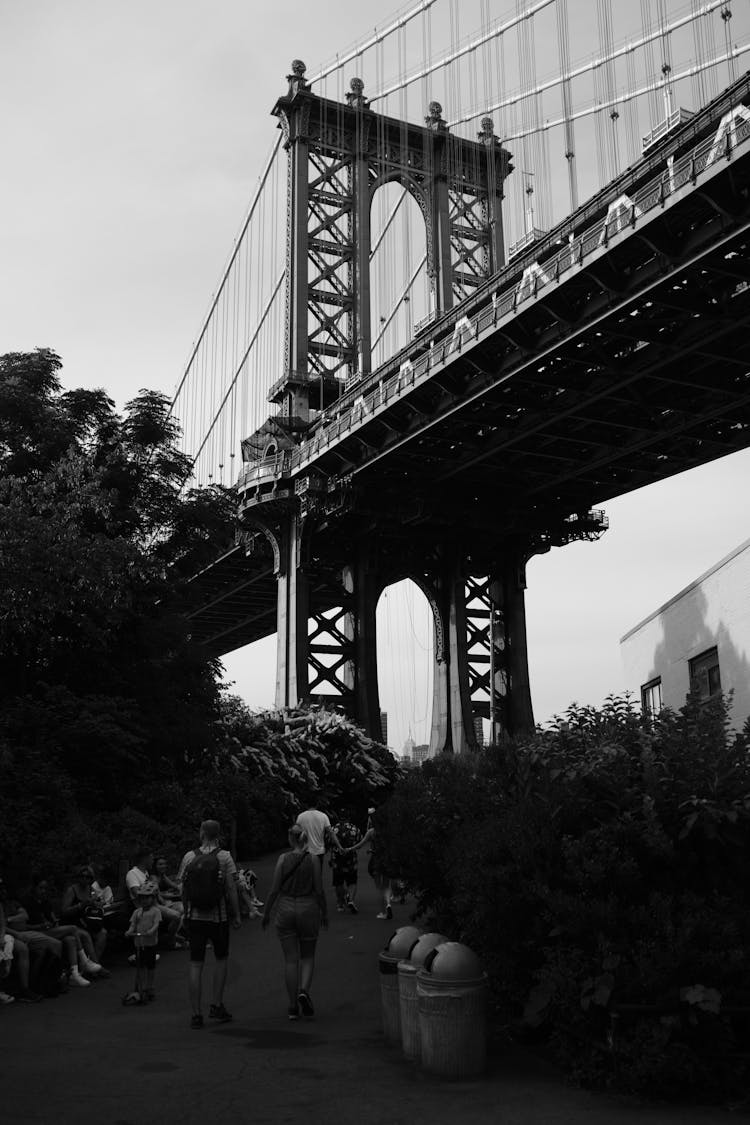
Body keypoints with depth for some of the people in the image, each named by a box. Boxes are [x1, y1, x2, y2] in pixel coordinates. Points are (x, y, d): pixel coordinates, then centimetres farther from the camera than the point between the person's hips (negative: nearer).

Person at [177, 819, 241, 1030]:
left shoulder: (189, 857, 0)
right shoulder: (224, 857, -6)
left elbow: (183, 889, 3)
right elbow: (231, 889, -8)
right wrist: (237, 915, -1)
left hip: (194, 917, 1)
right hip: (218, 916, -1)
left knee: (196, 964, 6)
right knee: (221, 958, 18)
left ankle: (196, 1014, 6)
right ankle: (217, 1005, 15)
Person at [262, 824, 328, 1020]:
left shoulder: (283, 859, -5)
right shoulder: (313, 860, -6)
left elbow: (274, 890, -5)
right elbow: (319, 890, -5)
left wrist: (266, 913, 6)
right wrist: (324, 913, 8)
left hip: (286, 909, 0)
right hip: (308, 908, 0)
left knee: (290, 959, 8)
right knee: (308, 956, 16)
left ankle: (293, 1007, 10)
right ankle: (304, 991, -8)